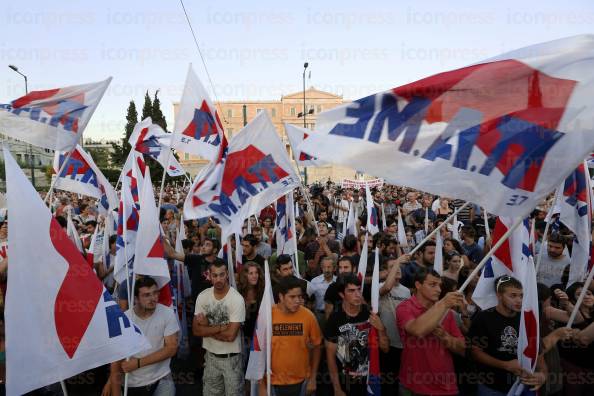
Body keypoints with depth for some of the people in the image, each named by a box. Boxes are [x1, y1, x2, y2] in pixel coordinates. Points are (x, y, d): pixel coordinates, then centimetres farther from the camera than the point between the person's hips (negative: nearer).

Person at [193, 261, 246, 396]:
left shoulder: (237, 299, -21)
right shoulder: (202, 296, -7)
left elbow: (230, 335, -24)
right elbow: (196, 330, -8)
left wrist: (207, 326, -14)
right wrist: (221, 327, -19)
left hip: (231, 358, -4)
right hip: (210, 356, 4)